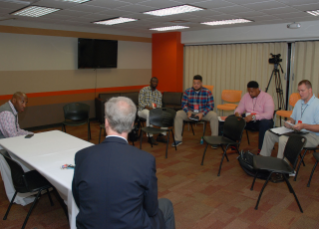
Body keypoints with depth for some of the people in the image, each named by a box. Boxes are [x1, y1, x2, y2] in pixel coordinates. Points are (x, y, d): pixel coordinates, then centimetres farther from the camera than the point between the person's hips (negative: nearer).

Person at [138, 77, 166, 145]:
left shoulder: (159, 93, 16)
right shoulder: (143, 90, 3)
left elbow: (159, 105, 7)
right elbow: (141, 102, -9)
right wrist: (149, 108, -26)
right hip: (143, 110, -5)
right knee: (149, 113, -40)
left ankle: (162, 135, -17)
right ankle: (150, 136, -36)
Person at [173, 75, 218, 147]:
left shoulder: (207, 92, -4)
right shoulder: (187, 92, 0)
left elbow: (211, 106, -5)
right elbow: (184, 104, 1)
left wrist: (202, 113, -22)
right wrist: (188, 111, -21)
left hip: (203, 113, -1)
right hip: (190, 113, 1)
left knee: (214, 116, -30)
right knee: (178, 114, -25)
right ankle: (178, 139, -19)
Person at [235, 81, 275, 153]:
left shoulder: (267, 97, -12)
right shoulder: (246, 96, 6)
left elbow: (269, 114, -23)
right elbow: (240, 108, 7)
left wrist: (254, 117, -35)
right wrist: (237, 113, -19)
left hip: (262, 120, -5)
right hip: (248, 120, 5)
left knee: (265, 123, -39)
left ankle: (261, 150, -29)